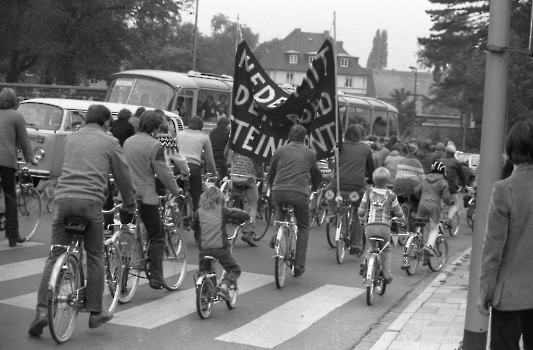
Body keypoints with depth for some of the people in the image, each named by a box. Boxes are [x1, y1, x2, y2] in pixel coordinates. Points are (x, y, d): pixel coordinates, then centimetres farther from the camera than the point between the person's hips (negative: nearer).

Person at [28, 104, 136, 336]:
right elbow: (123, 175, 12)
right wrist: (129, 203, 26)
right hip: (91, 201, -3)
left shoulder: (70, 139, 21)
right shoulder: (109, 142, 9)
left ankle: (42, 310, -5)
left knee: (55, 256, 6)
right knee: (95, 257, 10)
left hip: (63, 198, 3)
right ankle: (95, 312, 12)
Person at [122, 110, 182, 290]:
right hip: (146, 197, -6)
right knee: (156, 238, 5)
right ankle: (156, 278, 2)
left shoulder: (128, 142, 10)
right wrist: (176, 191, 2)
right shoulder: (154, 145, -11)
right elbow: (163, 172, -11)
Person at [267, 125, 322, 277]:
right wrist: (314, 187, 47)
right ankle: (299, 265, 9)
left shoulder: (280, 150, 16)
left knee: (280, 209, 36)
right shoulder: (310, 153, 15)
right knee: (303, 228, 14)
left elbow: (270, 175, 22)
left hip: (279, 190, 2)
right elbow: (317, 176, 26)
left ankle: (276, 236, 13)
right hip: (300, 193, -2)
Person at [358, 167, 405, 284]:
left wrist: (362, 220, 27)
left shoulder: (368, 193, 3)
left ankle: (366, 263, 2)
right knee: (386, 249, 20)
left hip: (370, 226, 1)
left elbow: (361, 212, 6)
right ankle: (387, 275, 11)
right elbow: (399, 213, 11)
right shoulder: (391, 195, 1)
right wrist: (402, 220, 33)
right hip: (384, 227, -1)